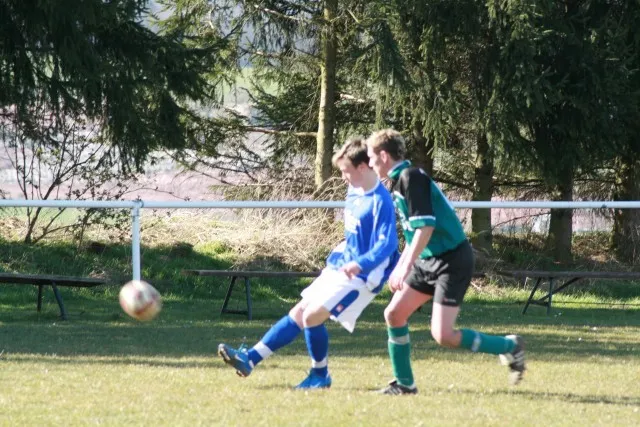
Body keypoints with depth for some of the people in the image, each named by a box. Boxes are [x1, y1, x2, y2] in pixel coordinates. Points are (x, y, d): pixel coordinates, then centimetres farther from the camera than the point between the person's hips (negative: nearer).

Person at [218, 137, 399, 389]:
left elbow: (387, 243, -26)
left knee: (313, 315, -17)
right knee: (298, 314, 6)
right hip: (339, 269, 9)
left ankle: (320, 375, 2)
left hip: (361, 276, -9)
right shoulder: (354, 193, 8)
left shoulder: (380, 201, -20)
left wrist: (361, 263, -38)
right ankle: (250, 359, 6)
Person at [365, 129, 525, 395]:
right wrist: (400, 267, 25)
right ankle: (404, 383, 13)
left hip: (453, 261, -10)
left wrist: (406, 266, -26)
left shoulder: (411, 178, -17)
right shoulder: (399, 182, 13)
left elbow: (426, 226, -25)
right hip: (430, 261, 10)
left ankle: (509, 347, 3)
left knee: (443, 336, -14)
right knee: (394, 314, 5)